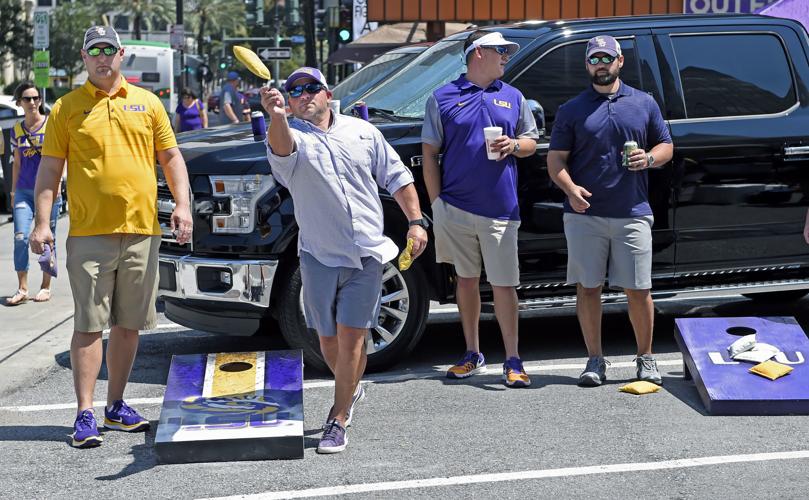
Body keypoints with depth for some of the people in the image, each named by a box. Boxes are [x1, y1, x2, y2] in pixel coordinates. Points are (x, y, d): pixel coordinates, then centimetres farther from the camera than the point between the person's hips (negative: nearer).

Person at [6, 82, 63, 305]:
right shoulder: (16, 130, 10)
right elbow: (17, 163, 17)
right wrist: (13, 191, 16)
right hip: (24, 192, 3)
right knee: (20, 237, -9)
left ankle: (46, 287, 15)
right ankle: (22, 289, -2)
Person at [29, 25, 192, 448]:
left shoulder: (147, 103, 11)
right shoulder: (66, 108, 4)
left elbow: (171, 157, 13)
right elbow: (49, 168, 3)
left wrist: (182, 204, -1)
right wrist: (42, 221, -7)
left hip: (141, 231, 3)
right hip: (89, 233, -3)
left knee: (128, 324, 9)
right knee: (89, 325, -5)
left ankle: (116, 406, 21)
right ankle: (85, 414, -1)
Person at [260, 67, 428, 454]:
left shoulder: (362, 131, 9)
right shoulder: (292, 136, 0)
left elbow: (397, 178, 15)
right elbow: (282, 146, -27)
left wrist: (415, 222, 6)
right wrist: (277, 117, -49)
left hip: (367, 254, 0)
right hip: (319, 257, 0)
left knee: (351, 337, -4)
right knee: (328, 338, 8)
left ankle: (338, 419, 4)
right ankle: (351, 389, 37)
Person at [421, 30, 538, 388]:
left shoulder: (513, 97, 12)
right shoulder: (443, 98, 4)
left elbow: (531, 142, 18)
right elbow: (430, 153, 3)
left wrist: (513, 145, -5)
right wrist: (437, 203, -3)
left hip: (500, 210, 1)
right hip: (456, 207, 0)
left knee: (504, 284, -2)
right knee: (466, 279, 9)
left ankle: (512, 361, 2)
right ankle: (472, 355, 20)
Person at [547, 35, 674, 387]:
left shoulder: (644, 104, 11)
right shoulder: (572, 109, 8)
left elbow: (666, 146, 16)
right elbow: (556, 159, 4)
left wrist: (649, 158, -7)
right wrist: (570, 189, -15)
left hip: (633, 214, 0)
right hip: (584, 214, 0)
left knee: (638, 290, 1)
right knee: (588, 288, 3)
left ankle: (645, 358, 16)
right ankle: (595, 360, 13)